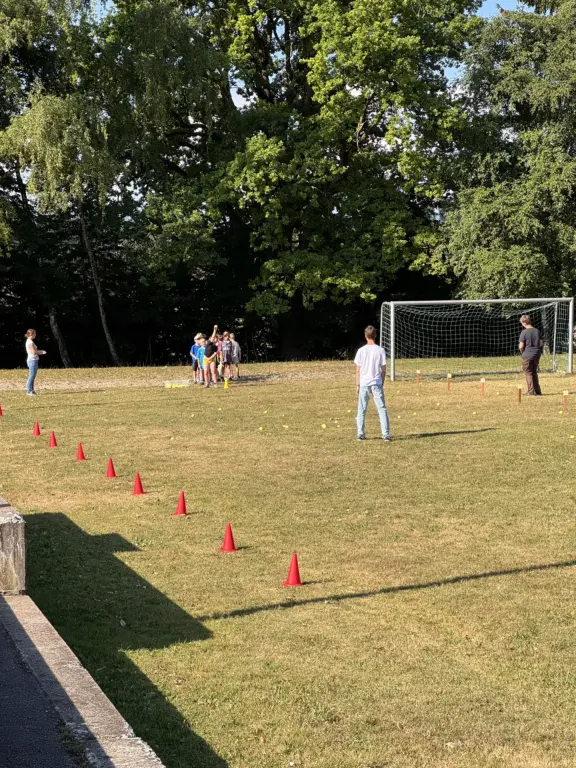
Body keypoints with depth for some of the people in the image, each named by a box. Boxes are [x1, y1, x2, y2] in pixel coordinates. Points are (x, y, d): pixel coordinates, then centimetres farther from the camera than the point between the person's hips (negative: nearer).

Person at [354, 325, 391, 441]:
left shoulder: (361, 350, -2)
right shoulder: (380, 350, -3)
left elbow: (358, 370, -1)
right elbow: (383, 369, 0)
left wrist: (357, 384, 6)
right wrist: (382, 383, 11)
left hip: (364, 384, 1)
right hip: (377, 383, 0)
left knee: (361, 410, 10)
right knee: (382, 409, 2)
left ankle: (360, 434, 8)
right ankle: (386, 434, -4)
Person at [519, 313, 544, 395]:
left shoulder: (524, 332, -13)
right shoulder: (537, 331, 5)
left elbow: (521, 346, -14)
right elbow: (541, 343, 8)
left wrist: (522, 353, 5)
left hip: (527, 355, -6)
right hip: (536, 355, 6)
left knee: (528, 373, 5)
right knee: (534, 372, 17)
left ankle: (531, 391, 4)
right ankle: (537, 391, 18)